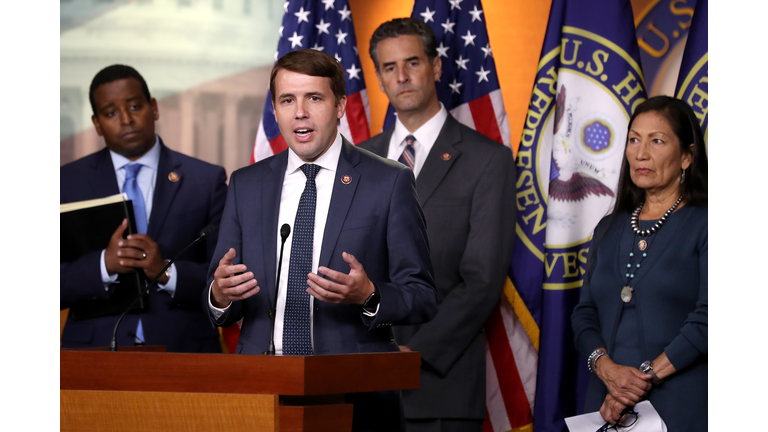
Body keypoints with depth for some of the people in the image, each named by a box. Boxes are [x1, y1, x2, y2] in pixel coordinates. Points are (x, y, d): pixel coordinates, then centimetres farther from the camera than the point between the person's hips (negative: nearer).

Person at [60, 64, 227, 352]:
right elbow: (52, 284, -3)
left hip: (183, 350, 0)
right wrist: (104, 265, -19)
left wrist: (167, 272, -18)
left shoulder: (206, 180, 2)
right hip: (95, 350, 0)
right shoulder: (69, 182, 4)